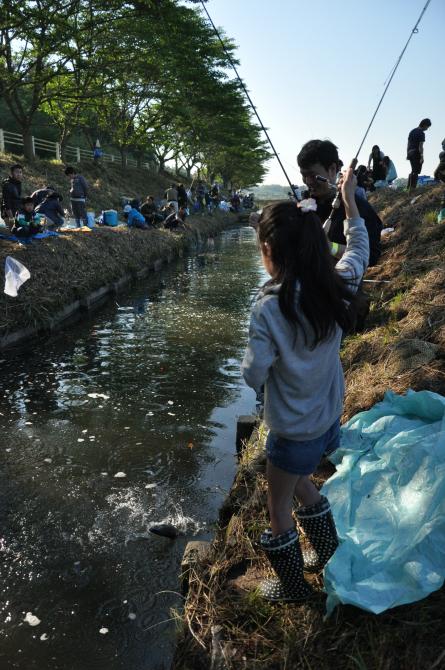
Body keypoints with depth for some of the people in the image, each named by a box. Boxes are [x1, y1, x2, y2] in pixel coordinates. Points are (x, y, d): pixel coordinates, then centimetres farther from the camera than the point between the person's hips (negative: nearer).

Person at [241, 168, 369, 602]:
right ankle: (329, 553, 49)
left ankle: (293, 585, 40)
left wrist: (252, 358, -1)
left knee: (279, 509, 19)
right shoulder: (336, 287, -11)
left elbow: (253, 376, -21)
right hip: (329, 419, 6)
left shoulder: (269, 308, -28)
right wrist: (350, 201, 17)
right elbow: (359, 250, 10)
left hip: (293, 431, -6)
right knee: (301, 483, 33)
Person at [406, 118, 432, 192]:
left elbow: (408, 144, 17)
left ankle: (408, 187, 16)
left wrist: (407, 154, 21)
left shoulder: (412, 131, 14)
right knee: (416, 171, -5)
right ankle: (412, 188, -8)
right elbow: (420, 146, -17)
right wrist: (422, 157, -18)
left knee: (413, 171, 17)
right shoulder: (421, 133, -11)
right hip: (417, 153, -8)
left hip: (410, 153, 8)